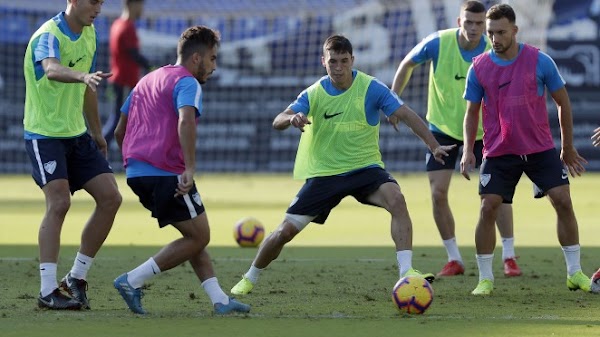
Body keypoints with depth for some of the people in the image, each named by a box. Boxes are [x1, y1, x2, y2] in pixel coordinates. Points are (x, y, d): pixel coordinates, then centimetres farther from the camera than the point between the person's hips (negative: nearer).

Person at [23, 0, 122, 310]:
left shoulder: (89, 34, 8)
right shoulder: (48, 36, -19)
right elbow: (52, 70, -43)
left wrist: (96, 132, 25)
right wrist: (83, 76, -62)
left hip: (77, 134, 8)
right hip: (44, 134, -8)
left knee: (110, 197, 0)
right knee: (59, 203, -20)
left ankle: (77, 278, 10)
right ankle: (48, 291, -16)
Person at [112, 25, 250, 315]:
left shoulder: (147, 81, 23)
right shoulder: (187, 83, -5)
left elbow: (119, 131, 26)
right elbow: (185, 121, -26)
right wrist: (190, 168, -30)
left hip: (136, 171, 9)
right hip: (166, 173, -9)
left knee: (194, 235, 16)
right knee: (199, 237, -1)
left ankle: (219, 299, 10)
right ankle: (132, 281, -5)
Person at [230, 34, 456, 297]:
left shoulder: (371, 88, -10)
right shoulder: (314, 94, -5)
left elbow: (405, 115, -10)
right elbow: (277, 122, -13)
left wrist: (434, 146, -18)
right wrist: (292, 119, -37)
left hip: (365, 167, -1)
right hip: (324, 174, 1)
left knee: (396, 199, -32)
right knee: (286, 230, -1)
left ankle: (407, 272, -33)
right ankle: (249, 279, 23)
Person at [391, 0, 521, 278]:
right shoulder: (438, 43, -17)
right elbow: (407, 65, 0)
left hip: (482, 129, 0)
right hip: (443, 128, 0)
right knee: (438, 193, -6)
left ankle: (509, 257, 2)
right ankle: (454, 259, 7)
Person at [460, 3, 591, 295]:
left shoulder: (539, 61, -6)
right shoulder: (479, 68, -2)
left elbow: (563, 103, 4)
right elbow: (472, 112, 7)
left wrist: (568, 148, 8)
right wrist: (468, 149, -7)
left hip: (541, 149, 0)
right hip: (498, 152, 0)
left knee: (563, 202, -6)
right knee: (488, 208, -9)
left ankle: (575, 273, 6)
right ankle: (485, 279, 1)